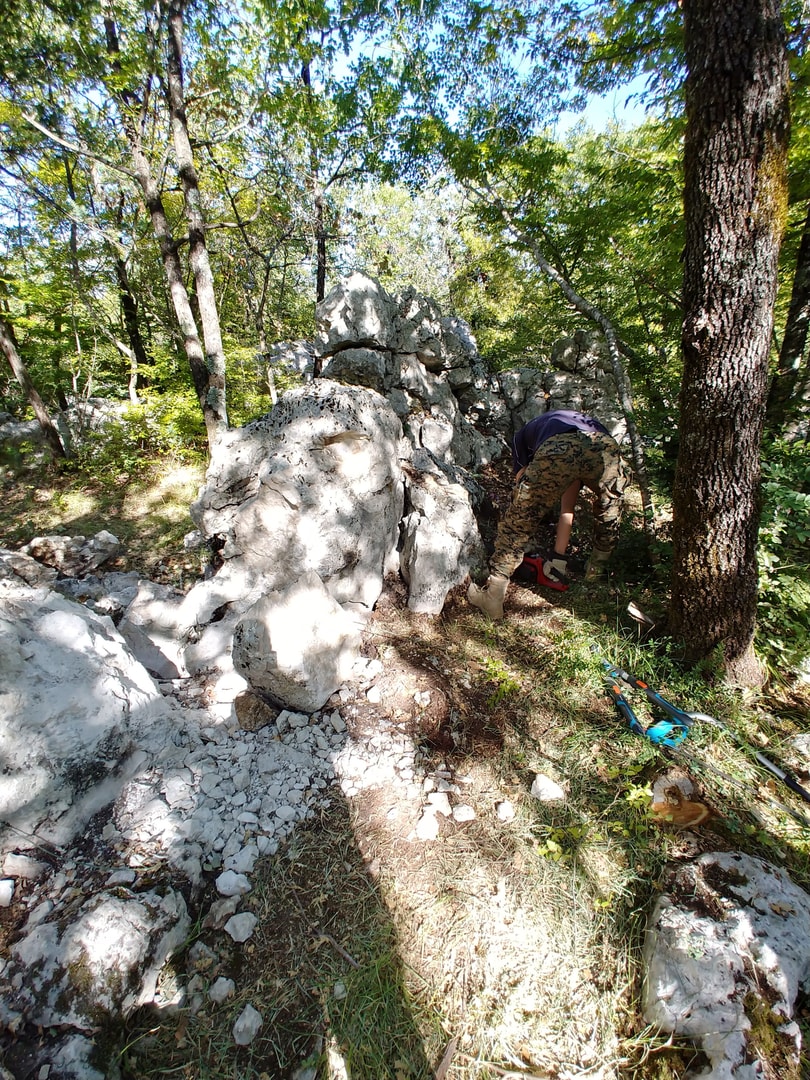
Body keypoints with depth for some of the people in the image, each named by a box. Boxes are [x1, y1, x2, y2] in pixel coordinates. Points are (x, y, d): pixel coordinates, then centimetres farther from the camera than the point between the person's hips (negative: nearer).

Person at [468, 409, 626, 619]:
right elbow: (568, 508, 45)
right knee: (609, 508, 33)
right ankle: (596, 573, 46)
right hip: (605, 447, 4)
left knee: (518, 520, 12)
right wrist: (559, 559, 50)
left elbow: (524, 488, 34)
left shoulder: (524, 435, 40)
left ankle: (492, 597, 13)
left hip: (555, 450, -3)